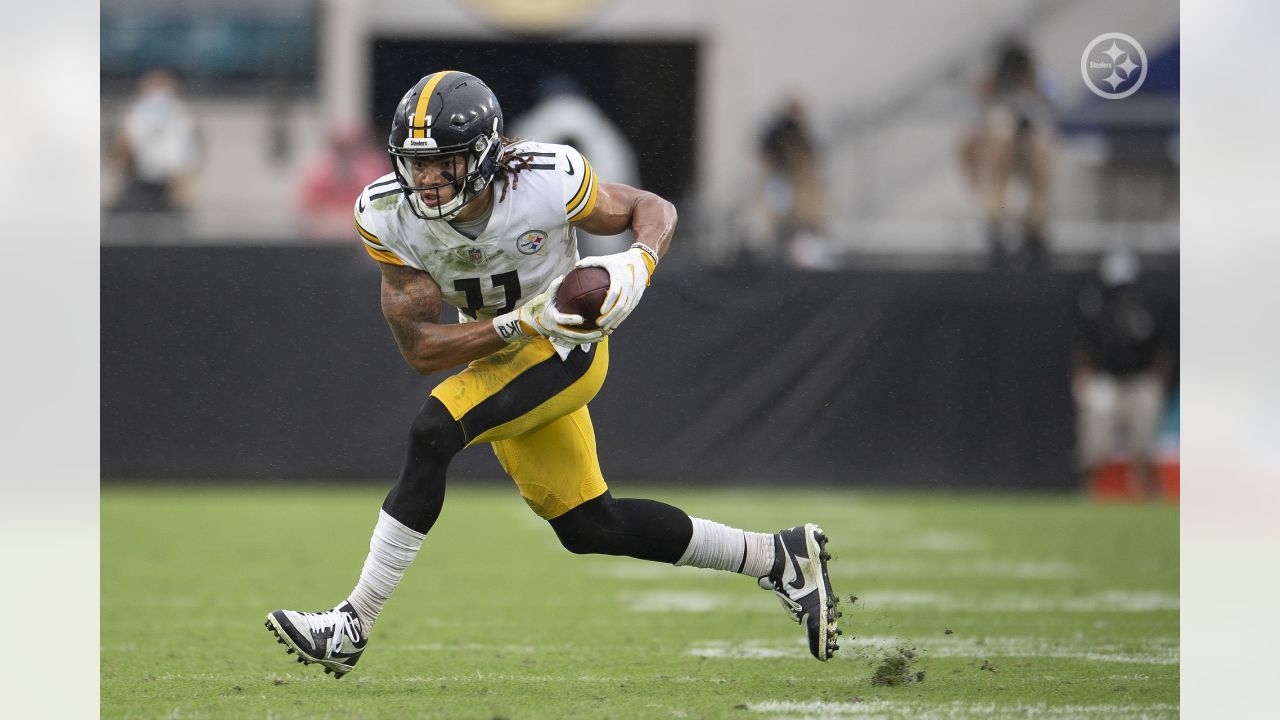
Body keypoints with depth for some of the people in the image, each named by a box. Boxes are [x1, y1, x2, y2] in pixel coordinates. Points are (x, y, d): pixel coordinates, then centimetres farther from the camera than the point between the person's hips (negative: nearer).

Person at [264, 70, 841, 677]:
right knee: (586, 526, 12)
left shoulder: (547, 182, -27)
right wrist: (524, 320, -31)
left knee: (432, 432, -27)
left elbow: (652, 210, -9)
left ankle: (352, 625, -22)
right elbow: (421, 349, -19)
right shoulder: (388, 217, -19)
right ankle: (779, 558, 27)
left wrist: (638, 265, -31)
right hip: (495, 348, 6)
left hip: (567, 347, -6)